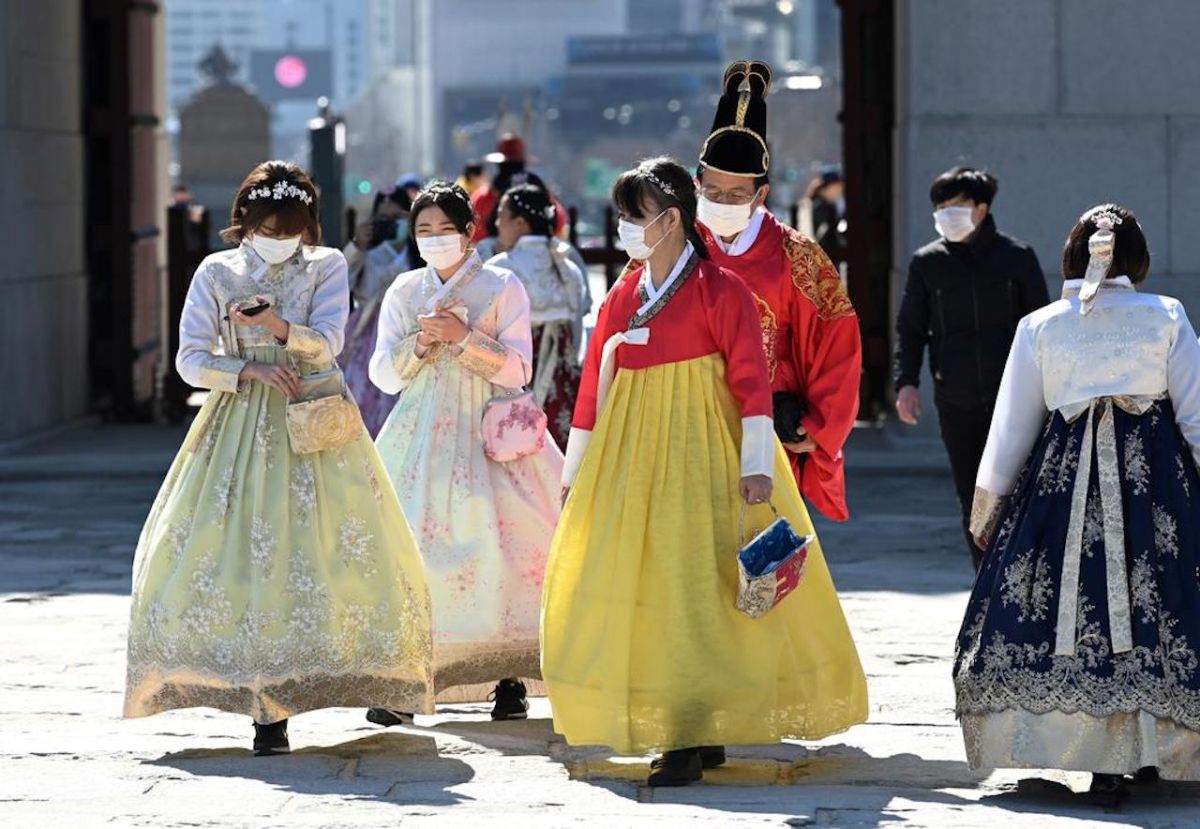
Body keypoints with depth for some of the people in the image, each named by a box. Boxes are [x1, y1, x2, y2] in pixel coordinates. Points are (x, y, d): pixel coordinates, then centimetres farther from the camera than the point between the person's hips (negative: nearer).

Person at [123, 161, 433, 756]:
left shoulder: (326, 267, 6)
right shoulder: (217, 273, 7)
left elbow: (327, 343, -7)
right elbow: (192, 359, 3)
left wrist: (282, 328, -25)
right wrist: (250, 371, -12)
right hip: (240, 425, 0)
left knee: (320, 546, -7)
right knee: (239, 546, -9)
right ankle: (267, 709, -8)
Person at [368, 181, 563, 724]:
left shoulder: (503, 288, 3)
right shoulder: (404, 292, 12)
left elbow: (517, 370, -4)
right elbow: (383, 375, 9)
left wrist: (463, 337, -14)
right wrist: (422, 342, -8)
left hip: (488, 433, -2)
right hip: (422, 432, 2)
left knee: (498, 542, -11)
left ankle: (509, 675, -4)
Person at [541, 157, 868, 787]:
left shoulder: (720, 291, -7)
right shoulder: (622, 298, 11)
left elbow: (750, 378, -10)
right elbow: (594, 383, 14)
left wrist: (757, 464, -16)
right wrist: (576, 469, 15)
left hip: (699, 451, -6)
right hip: (631, 461, 7)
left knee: (691, 586, -9)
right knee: (634, 586, 4)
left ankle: (692, 740, -7)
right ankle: (686, 732, 12)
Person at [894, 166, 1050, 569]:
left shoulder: (1016, 257, 2)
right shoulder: (927, 262, 5)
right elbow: (910, 328, 8)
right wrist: (906, 381, -5)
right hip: (955, 400, 2)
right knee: (973, 502, 6)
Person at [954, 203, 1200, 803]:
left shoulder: (1039, 327, 4)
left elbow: (1011, 427, 8)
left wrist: (986, 508, 18)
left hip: (1063, 481, 1)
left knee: (1063, 608, 4)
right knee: (1151, 609, 4)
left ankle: (1103, 762, -1)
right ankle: (1149, 752, 1)